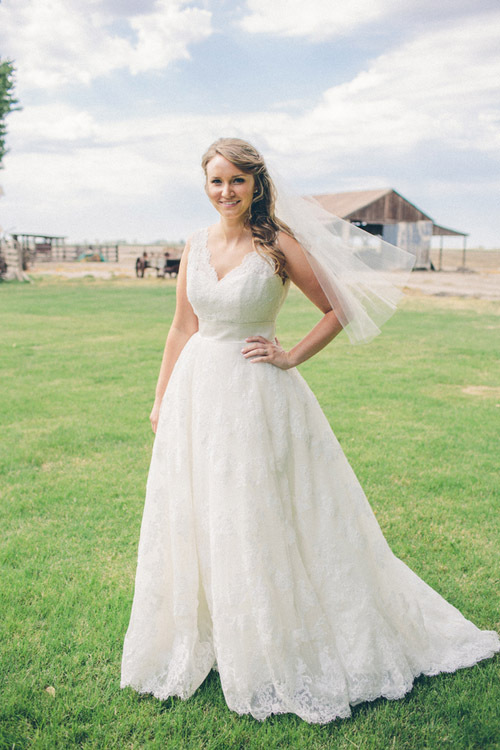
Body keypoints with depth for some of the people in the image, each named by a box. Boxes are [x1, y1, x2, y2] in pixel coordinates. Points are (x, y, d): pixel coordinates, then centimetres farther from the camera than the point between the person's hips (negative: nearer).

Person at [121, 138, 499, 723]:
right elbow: (182, 328, 11)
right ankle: (201, 638, 37)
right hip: (196, 393, 5)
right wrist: (161, 401, 11)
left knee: (261, 522, 5)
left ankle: (282, 652, 28)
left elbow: (339, 310, -3)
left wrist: (292, 356, -10)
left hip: (257, 396, -5)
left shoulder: (278, 243, -8)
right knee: (194, 519, 14)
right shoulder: (196, 245, 6)